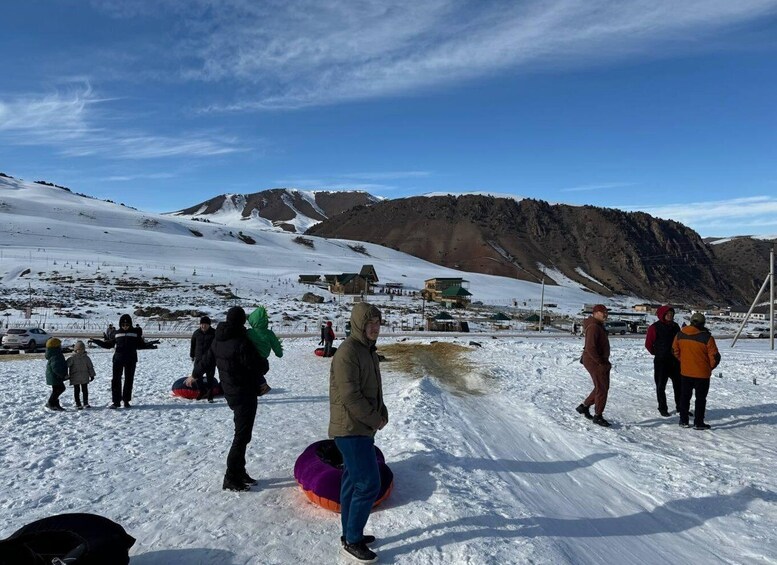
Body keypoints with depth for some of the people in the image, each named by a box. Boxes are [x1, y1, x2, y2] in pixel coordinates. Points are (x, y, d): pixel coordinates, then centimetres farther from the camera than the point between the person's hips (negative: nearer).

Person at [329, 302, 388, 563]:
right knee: (369, 484, -5)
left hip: (362, 429, 10)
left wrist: (382, 412, 3)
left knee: (353, 482, 17)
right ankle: (352, 541, 9)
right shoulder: (347, 352, -20)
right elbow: (349, 396, -24)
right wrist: (375, 419, -13)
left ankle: (351, 535, 29)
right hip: (351, 430, -10)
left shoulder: (368, 350, 11)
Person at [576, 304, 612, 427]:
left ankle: (584, 406, 26)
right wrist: (601, 362, -21)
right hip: (595, 362, -10)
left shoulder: (598, 325, 14)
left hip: (600, 362, 10)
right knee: (602, 389, -4)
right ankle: (598, 416, 6)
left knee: (601, 388, 16)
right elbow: (590, 348, -27)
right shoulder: (593, 327, -20)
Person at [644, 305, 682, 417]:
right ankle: (662, 408, 14)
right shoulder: (655, 327, -10)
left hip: (675, 360, 5)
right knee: (661, 386, 3)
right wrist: (657, 353, 6)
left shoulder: (675, 326, 7)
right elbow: (648, 344, -4)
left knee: (679, 384, 11)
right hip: (661, 361, -5)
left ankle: (680, 407, 23)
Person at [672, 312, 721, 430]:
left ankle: (683, 421, 20)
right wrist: (710, 367, 6)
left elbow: (675, 351, 8)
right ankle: (698, 423, 13)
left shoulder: (680, 334, -4)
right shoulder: (706, 337, -18)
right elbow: (715, 357, -13)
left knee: (685, 396, 15)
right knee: (700, 398, 9)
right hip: (702, 374, -3)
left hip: (685, 372, 4)